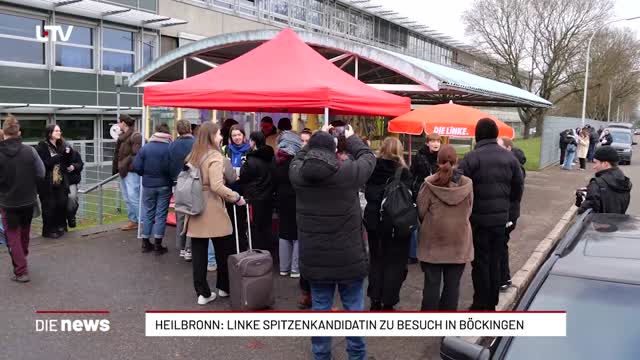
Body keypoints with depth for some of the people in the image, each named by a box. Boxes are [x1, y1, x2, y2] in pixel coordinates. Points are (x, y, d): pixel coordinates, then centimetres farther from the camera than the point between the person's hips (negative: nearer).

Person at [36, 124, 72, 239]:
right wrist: (58, 157, -18)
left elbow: (67, 163, 11)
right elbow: (44, 164, -19)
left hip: (60, 181, 6)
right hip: (47, 183, -6)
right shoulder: (42, 146, -9)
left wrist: (68, 153, -6)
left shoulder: (61, 145, 11)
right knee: (49, 207, -1)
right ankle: (49, 230, 10)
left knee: (62, 203, 3)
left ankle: (60, 226, 18)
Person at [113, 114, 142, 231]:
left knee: (133, 197, -10)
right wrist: (116, 168, 15)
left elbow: (136, 154, -19)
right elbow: (117, 154, 19)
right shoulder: (121, 136, 15)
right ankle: (133, 221, 20)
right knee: (127, 198, 12)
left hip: (131, 171, -9)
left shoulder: (135, 136, -12)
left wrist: (125, 165, -16)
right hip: (123, 171, 9)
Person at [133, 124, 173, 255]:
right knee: (161, 214, 4)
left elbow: (136, 167, -5)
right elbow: (172, 168, -18)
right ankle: (157, 245, 6)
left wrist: (146, 174, 14)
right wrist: (171, 179, 2)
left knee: (147, 213, 14)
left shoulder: (145, 147, -3)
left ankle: (146, 243, 19)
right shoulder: (170, 148, -12)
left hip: (148, 185, 3)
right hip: (164, 185, -3)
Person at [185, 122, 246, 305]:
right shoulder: (215, 156, -13)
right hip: (213, 211, -7)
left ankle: (203, 292, 13)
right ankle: (224, 287, 25)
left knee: (199, 253, 7)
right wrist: (236, 197, -15)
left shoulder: (193, 156, 10)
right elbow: (216, 186, -23)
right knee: (224, 252, 11)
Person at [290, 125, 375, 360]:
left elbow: (299, 157, 16)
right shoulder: (348, 171, -15)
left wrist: (317, 139, 24)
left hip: (314, 258, 2)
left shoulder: (297, 173, -8)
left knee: (320, 309, 14)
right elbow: (368, 157, 6)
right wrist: (351, 138, 22)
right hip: (349, 256, -2)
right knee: (354, 309, 14)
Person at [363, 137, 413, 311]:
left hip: (374, 221, 4)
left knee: (376, 261, 16)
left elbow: (367, 193, 7)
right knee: (395, 263, 6)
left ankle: (375, 300, 22)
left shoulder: (372, 169, -1)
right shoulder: (402, 172, -12)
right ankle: (388, 303, 9)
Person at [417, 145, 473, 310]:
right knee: (452, 284, 11)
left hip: (433, 241, -1)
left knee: (432, 283, 8)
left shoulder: (430, 183, -12)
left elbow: (421, 212, -5)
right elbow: (469, 211, 5)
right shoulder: (467, 184, -7)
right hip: (459, 242, 1)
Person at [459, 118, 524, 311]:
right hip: (501, 217, 5)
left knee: (481, 261, 6)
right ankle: (492, 303, 27)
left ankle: (481, 304, 13)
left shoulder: (472, 158, -15)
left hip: (479, 218, -5)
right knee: (495, 261, 16)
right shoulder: (509, 157, 2)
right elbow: (519, 187, 7)